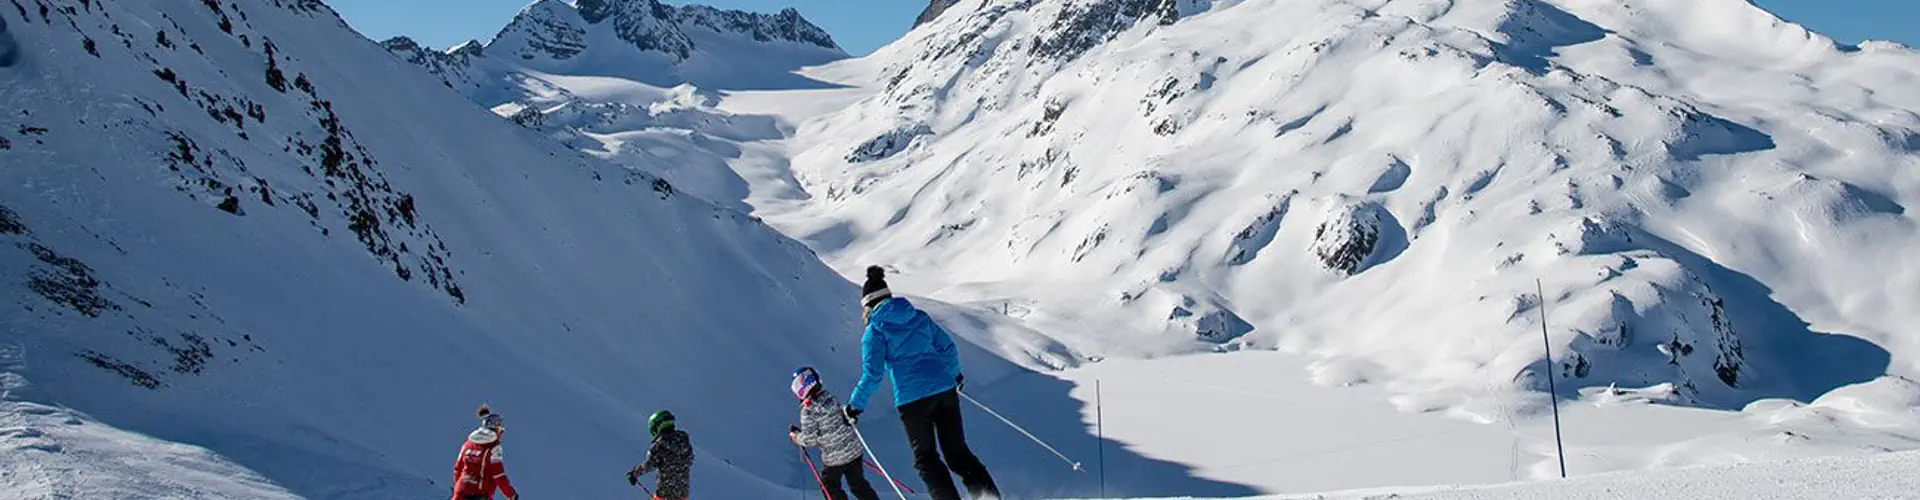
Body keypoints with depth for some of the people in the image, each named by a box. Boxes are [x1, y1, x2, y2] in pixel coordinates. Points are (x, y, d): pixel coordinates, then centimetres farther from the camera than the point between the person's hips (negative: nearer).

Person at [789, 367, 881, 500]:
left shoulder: (808, 410, -16)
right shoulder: (830, 398, 5)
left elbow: (809, 440, -14)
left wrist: (795, 436, 4)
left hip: (834, 458, -6)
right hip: (854, 450, 6)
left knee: (830, 487, 15)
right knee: (858, 485, 16)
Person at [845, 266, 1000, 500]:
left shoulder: (874, 332, -1)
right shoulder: (919, 316, 13)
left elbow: (872, 374, -7)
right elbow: (947, 346, 16)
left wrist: (856, 405, 5)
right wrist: (955, 373, 33)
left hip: (912, 398, -5)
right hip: (945, 388, 5)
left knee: (926, 458, 9)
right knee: (958, 451, 12)